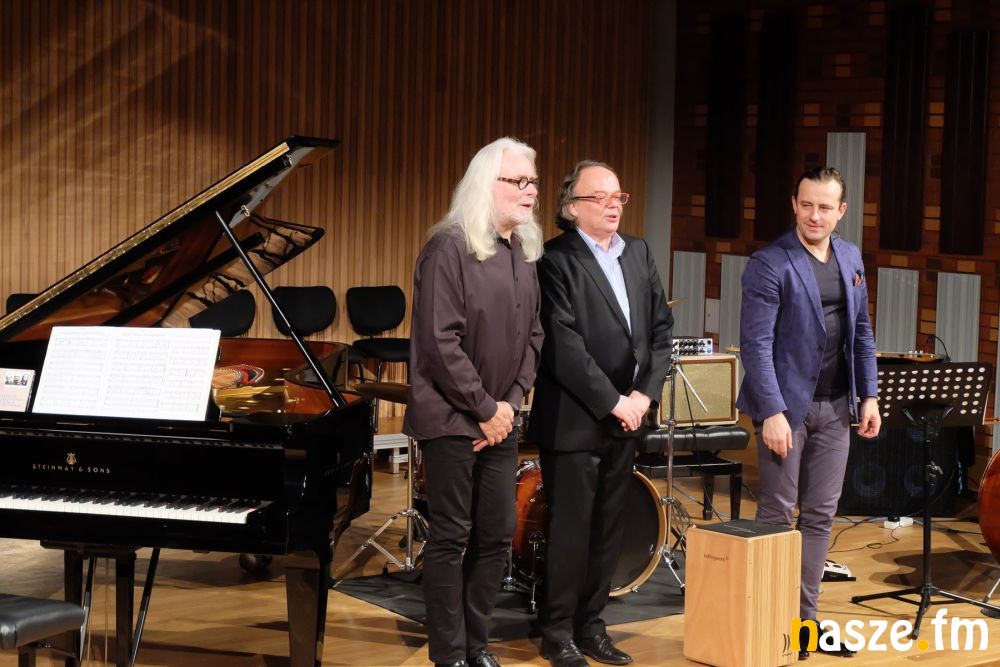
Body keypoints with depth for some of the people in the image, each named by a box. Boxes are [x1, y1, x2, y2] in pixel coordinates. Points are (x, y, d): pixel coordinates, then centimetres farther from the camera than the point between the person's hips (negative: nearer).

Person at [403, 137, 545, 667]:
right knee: (451, 537, 0)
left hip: (499, 420, 7)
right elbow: (441, 341, -18)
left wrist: (511, 403, -1)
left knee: (497, 535, 9)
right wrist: (483, 409, -14)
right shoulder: (450, 247, -13)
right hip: (453, 420, -7)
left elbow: (532, 336, 12)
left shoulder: (525, 252, 9)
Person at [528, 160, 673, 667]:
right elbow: (564, 346, -17)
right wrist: (612, 402, -16)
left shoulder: (639, 253, 12)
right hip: (573, 420, -6)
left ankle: (590, 626, 21)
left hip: (626, 416, 6)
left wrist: (644, 393, -4)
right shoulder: (555, 259, -10)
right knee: (570, 529, 1)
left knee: (607, 529, 11)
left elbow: (661, 327, 9)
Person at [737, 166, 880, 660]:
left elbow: (861, 331, 15)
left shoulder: (850, 258, 9)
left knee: (820, 515, 8)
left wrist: (869, 395, 8)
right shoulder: (770, 264, -12)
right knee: (777, 514, 1)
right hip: (787, 404, -6)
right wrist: (773, 411, -21)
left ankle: (805, 617, 16)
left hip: (836, 406, 6)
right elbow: (756, 343, -16)